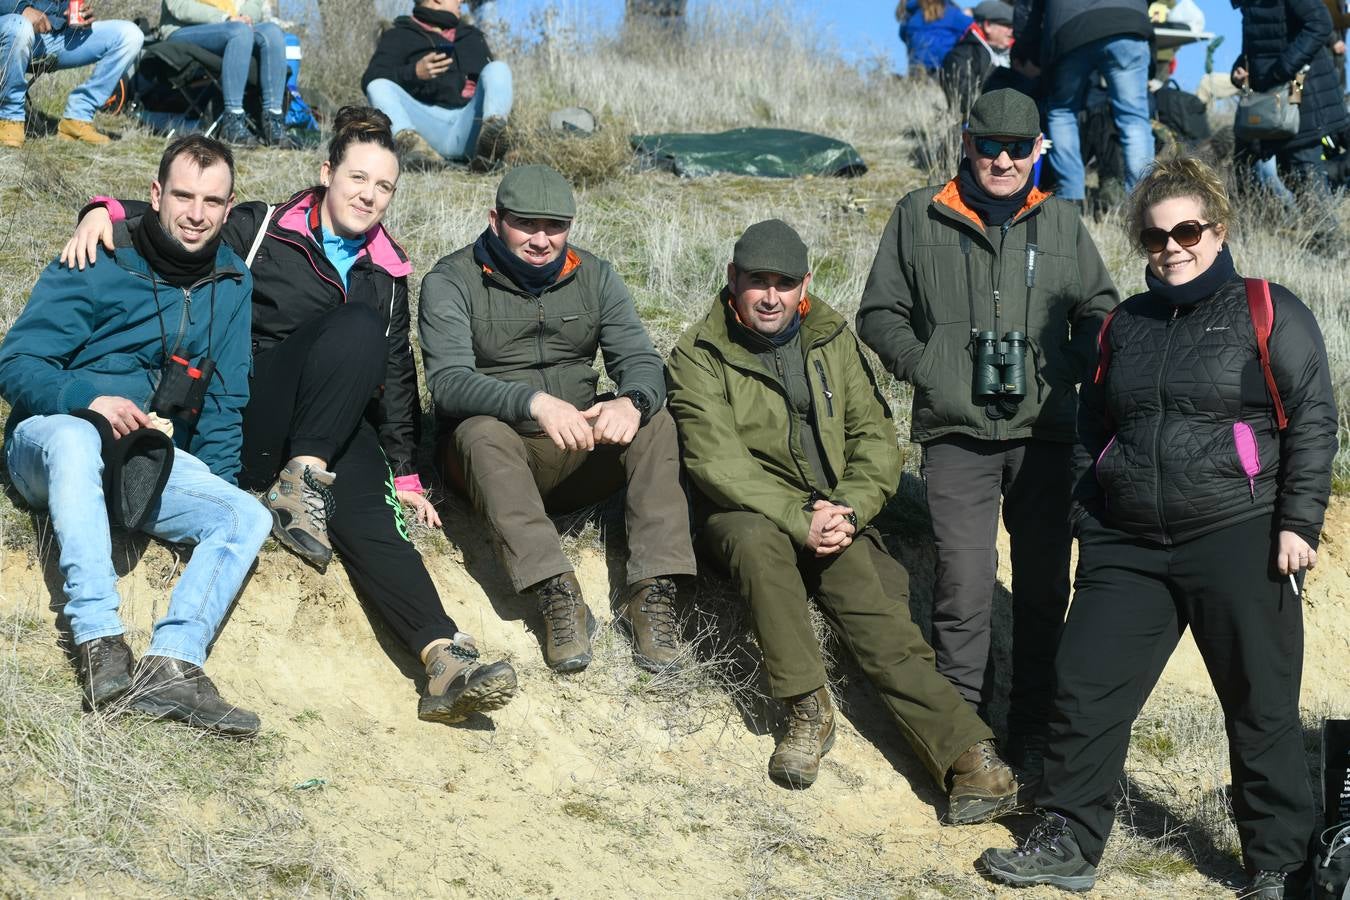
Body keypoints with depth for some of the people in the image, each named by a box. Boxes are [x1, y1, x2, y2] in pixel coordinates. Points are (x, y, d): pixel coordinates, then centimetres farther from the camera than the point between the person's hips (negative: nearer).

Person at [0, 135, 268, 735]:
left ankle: (172, 663, -40)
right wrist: (90, 399, -26)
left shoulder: (231, 285, 11)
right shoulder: (98, 265, -3)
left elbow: (223, 404, 16)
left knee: (248, 517, -21)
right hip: (48, 441, -4)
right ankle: (100, 644, -47)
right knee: (75, 437, -40)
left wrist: (212, 484, 1)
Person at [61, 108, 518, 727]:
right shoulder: (261, 231, 6)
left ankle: (444, 658, -50)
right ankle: (297, 484, -31)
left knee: (368, 516, -30)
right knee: (357, 326, -28)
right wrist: (105, 212, -16)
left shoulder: (386, 274, 19)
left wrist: (405, 472, 15)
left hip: (338, 428, 3)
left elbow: (396, 377, 21)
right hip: (252, 415, -3)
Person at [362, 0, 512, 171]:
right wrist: (414, 73, -16)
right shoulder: (399, 36, 18)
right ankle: (410, 140, -52)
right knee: (378, 86, -20)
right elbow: (371, 80, 2)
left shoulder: (472, 37, 32)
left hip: (468, 128, 2)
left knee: (498, 69, -15)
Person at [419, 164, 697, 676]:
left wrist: (632, 401, -30)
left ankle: (652, 593, -28)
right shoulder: (451, 282, -6)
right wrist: (535, 403, -39)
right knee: (483, 432, -35)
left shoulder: (595, 278, 7)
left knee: (655, 420, -21)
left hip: (578, 459, 4)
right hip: (494, 458, -3)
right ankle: (558, 596, -44)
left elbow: (640, 361, -3)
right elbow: (448, 382, -20)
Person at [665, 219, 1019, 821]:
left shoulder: (832, 339, 10)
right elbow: (716, 461, -14)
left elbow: (874, 434, 7)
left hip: (836, 518, 2)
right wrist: (800, 520, -25)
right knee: (757, 539, -38)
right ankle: (806, 708, -29)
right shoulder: (699, 357, -2)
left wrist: (848, 510, -13)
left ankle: (968, 758, -36)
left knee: (880, 618, -23)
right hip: (750, 514, -2)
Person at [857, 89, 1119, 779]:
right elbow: (879, 313, 10)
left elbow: (1099, 310, 18)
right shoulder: (920, 218, 6)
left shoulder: (1061, 223, 11)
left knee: (1044, 587, 5)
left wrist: (1066, 372, 2)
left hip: (1044, 432, 2)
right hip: (957, 435, -2)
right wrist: (926, 370, -3)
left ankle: (1035, 731, 16)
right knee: (963, 586, -8)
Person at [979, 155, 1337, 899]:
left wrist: (1298, 523, -12)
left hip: (1238, 544, -5)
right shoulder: (1125, 325, 15)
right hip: (1127, 550, 5)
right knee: (1085, 690, 4)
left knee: (1262, 710, 2)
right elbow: (1092, 431, 21)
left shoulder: (1266, 311, -1)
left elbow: (1311, 419, -5)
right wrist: (1086, 527, 16)